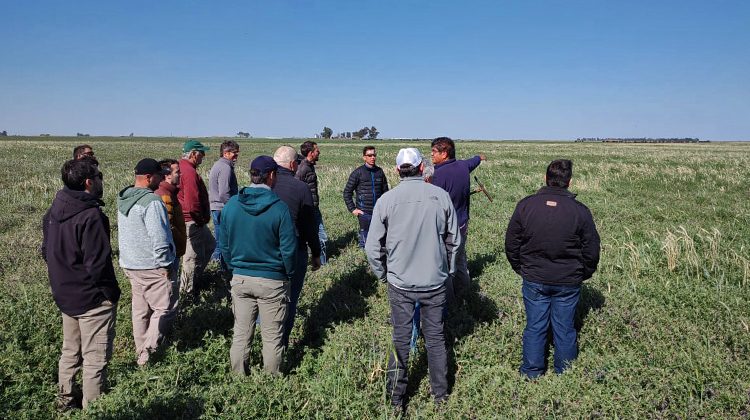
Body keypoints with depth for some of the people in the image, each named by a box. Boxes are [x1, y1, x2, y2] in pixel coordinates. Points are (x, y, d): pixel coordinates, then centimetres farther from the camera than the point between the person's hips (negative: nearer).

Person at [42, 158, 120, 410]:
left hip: (65, 296, 9)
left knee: (70, 352, 24)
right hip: (92, 299, -9)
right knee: (95, 359, 4)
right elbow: (97, 263, -24)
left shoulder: (53, 211, 3)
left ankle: (66, 400, 38)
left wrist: (63, 280, 18)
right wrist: (111, 294, -12)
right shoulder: (90, 216, -24)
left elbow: (47, 252, 12)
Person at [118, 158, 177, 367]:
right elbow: (159, 239, -23)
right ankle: (147, 351, -1)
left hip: (129, 264, 9)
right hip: (151, 266, -9)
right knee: (165, 308, 1)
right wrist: (164, 264, -12)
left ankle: (141, 350, 27)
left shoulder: (123, 198, 9)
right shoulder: (152, 202, -21)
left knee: (140, 309, 18)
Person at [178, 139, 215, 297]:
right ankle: (188, 289, 17)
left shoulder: (181, 167, 10)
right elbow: (192, 204, -29)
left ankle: (194, 277, 30)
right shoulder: (190, 172, -23)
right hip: (193, 222, -11)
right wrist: (201, 219, -13)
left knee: (210, 245, 24)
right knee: (194, 256, 3)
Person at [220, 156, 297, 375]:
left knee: (241, 333, 16)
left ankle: (238, 376, 28)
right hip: (272, 281, -4)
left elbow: (224, 244, 5)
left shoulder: (231, 204, -2)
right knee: (272, 337, 10)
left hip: (240, 279, 4)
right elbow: (288, 248, -12)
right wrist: (289, 275, 4)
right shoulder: (279, 208, -15)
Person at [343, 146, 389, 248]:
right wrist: (352, 209, -5)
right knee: (365, 238, 2)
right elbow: (347, 192, -1)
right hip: (364, 213, -4)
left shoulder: (380, 172, 6)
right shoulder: (358, 173, -5)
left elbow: (385, 190, 16)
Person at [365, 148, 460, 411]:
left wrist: (383, 274, 10)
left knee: (401, 338, 11)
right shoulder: (441, 196, -7)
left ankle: (397, 398, 22)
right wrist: (448, 270, 16)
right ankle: (440, 392, 29)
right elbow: (453, 239, 2)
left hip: (400, 283, -1)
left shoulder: (386, 200, -10)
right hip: (435, 281, 1)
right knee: (435, 336, 16)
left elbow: (373, 247, -5)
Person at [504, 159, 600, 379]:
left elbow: (511, 243, -1)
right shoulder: (580, 210, -9)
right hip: (568, 282, 0)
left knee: (535, 328, 11)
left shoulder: (526, 205, -7)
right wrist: (584, 274, 15)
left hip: (534, 280, 1)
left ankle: (531, 374, 22)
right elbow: (592, 249, -1)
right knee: (565, 329, 12)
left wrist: (521, 269, 13)